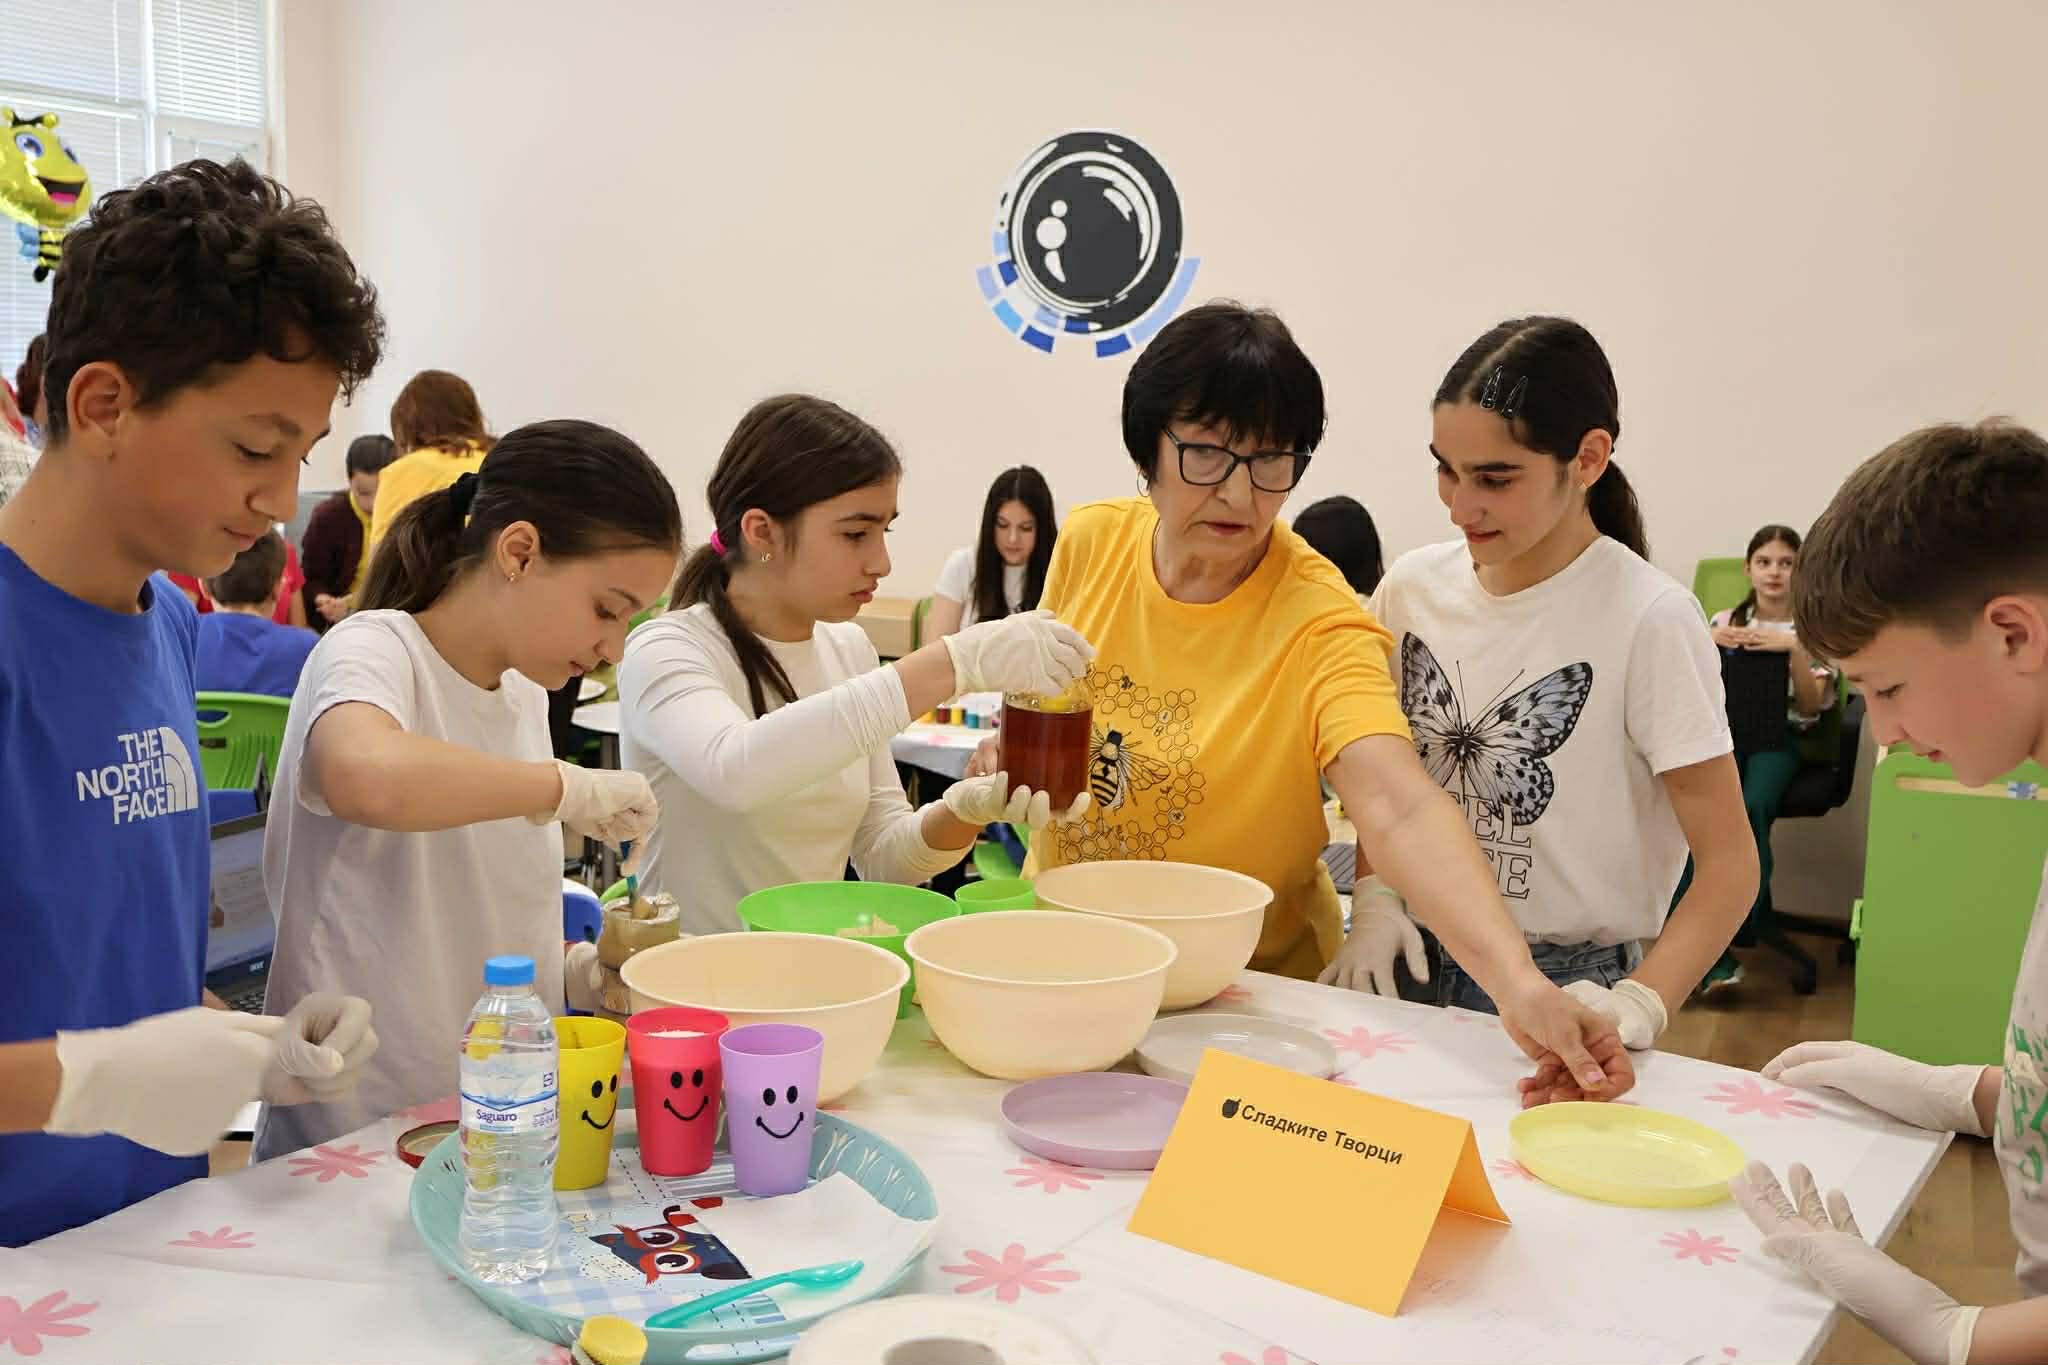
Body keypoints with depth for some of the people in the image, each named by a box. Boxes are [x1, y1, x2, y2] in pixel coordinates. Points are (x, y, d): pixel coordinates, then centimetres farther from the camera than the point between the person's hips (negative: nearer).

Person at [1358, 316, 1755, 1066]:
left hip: (1569, 984, -4)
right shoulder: (1413, 584, -1)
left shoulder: (1649, 617, -16)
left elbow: (1729, 864, -14)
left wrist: (1638, 1006, -27)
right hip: (1418, 963, 4)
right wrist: (1373, 899, -4)